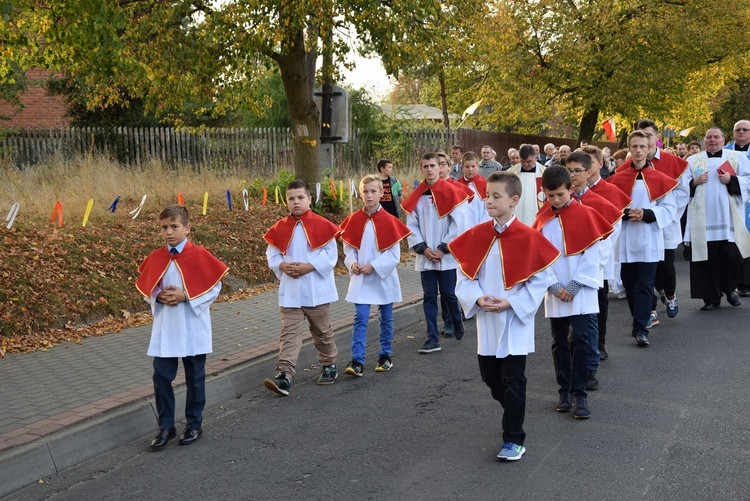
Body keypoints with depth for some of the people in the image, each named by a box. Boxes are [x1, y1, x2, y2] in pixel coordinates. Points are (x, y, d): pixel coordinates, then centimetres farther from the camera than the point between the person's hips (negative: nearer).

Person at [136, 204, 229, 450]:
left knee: (195, 377, 9)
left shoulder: (199, 255, -10)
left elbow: (214, 287, -9)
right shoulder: (155, 258, 1)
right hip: (165, 328, 3)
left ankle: (194, 425, 24)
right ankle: (166, 426, 16)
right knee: (161, 376, 2)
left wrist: (186, 296, -19)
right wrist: (159, 297, -12)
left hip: (193, 329, -3)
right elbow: (146, 288, 10)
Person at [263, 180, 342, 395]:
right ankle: (284, 375, -11)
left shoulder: (322, 225, -6)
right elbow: (272, 255, 7)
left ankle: (329, 365, 34)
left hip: (317, 290, -2)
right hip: (290, 292, 2)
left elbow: (330, 255, -9)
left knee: (322, 331, 15)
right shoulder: (280, 228, 3)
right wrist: (283, 266, -13)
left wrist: (309, 266, -20)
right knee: (289, 333, -5)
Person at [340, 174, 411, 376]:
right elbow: (348, 247, 6)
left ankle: (386, 356, 27)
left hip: (383, 278, -1)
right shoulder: (354, 220, -1)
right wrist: (353, 263, -12)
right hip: (360, 278, 1)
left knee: (386, 319, 12)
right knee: (360, 319, -5)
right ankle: (357, 361, -5)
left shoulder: (389, 221, -9)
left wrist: (374, 266, -17)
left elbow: (394, 254, -9)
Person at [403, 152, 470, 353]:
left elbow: (458, 225, -9)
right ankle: (433, 339, 8)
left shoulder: (452, 192, -6)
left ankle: (457, 323, 33)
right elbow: (411, 226, 5)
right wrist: (423, 248, -7)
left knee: (448, 294, 4)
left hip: (447, 256, -3)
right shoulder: (415, 197, 5)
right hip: (425, 257, 3)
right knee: (429, 297, 4)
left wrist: (443, 249, -11)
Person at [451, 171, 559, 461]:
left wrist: (511, 302, -17)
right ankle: (514, 413, 41)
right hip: (486, 321, 5)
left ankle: (514, 440, 11)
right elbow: (465, 274, 3)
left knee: (513, 381, 0)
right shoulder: (476, 235, 0)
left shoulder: (528, 237, -12)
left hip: (515, 321, -4)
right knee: (490, 376, 14)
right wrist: (478, 298, -14)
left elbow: (540, 279, -9)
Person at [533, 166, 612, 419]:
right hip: (554, 293, 3)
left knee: (580, 340, -8)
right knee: (560, 343, 9)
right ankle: (565, 391, 20)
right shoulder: (542, 219, 4)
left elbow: (593, 254, -7)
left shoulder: (585, 214, -4)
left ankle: (579, 394, 0)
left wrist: (574, 286, -11)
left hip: (582, 293, -3)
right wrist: (554, 286, -9)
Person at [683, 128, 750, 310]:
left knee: (731, 255, -2)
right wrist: (694, 182, -9)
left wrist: (731, 180, -12)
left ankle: (730, 289, 23)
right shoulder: (692, 161, 14)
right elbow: (682, 185, 9)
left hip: (729, 219, -1)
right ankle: (711, 297, 6)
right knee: (707, 258, -2)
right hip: (703, 220, 1)